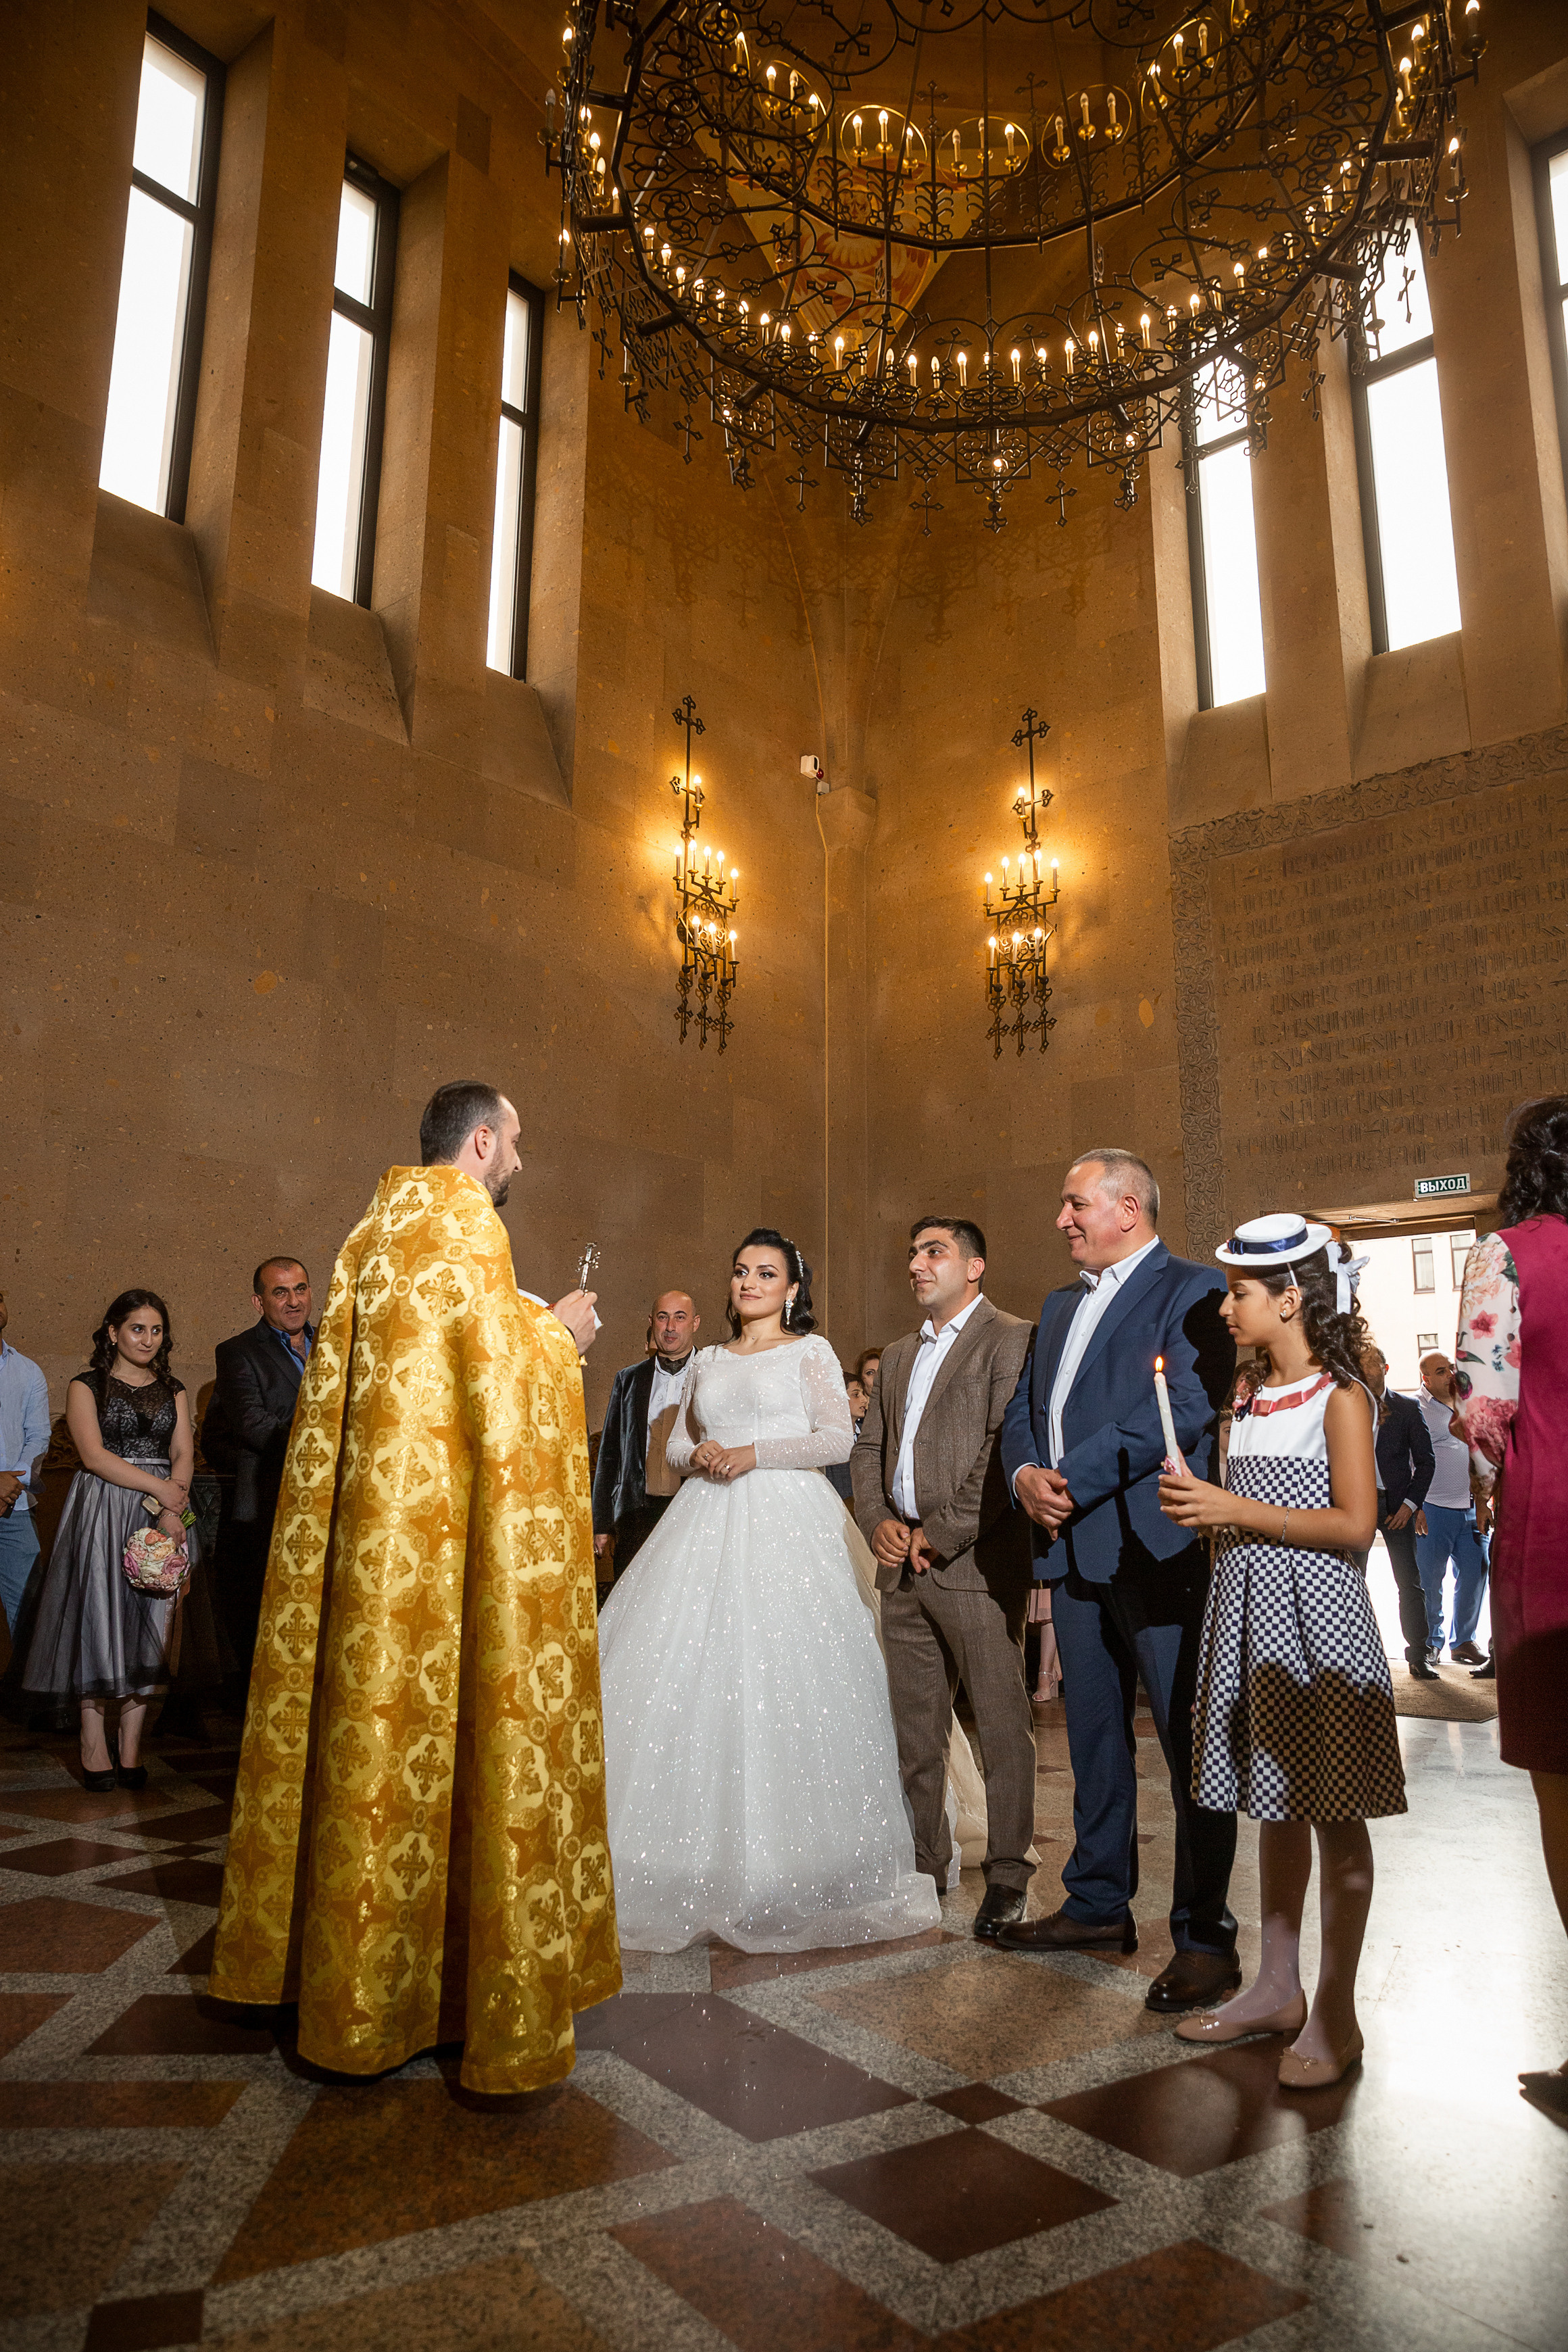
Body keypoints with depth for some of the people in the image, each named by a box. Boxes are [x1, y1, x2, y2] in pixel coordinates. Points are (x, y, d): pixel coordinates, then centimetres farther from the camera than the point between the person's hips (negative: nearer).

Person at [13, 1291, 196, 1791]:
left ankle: (130, 1746, 7)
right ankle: (95, 1748, 3)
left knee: (148, 1624, 1)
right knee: (97, 1618, -4)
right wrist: (157, 1486, -13)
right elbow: (94, 1455, -9)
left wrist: (171, 1511, -12)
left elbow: (183, 1454, 4)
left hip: (163, 1516, 3)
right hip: (101, 1513, -3)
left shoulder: (173, 1390, 13)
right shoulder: (87, 1386, 3)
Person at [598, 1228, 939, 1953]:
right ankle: (697, 1860, 6)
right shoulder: (706, 1363, 19)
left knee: (781, 1687, -8)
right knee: (689, 1676, -3)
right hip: (706, 1526, 4)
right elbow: (676, 1443, 20)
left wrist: (754, 1453, -12)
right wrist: (698, 1456, -3)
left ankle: (786, 1861, 3)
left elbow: (839, 1438, -4)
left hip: (785, 1523, -4)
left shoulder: (810, 1352, 6)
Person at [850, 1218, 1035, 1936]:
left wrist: (940, 1535, -14)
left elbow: (1006, 1451, -14)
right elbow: (867, 1450, 19)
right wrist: (879, 1522, 1)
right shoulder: (898, 1355, 21)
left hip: (976, 1561, -7)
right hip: (902, 1566, 7)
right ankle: (924, 1866, 26)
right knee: (914, 1729, 13)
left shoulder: (1011, 1340, -5)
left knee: (1003, 1727, 0)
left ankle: (1007, 1877, 12)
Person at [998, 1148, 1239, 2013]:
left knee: (1189, 1740, 0)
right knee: (1093, 1733, 16)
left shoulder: (1192, 1290, -6)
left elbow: (1186, 1407, -19)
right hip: (1074, 1551, 8)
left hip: (1156, 1548, -8)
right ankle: (1099, 1906, 29)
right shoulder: (1060, 1305, 19)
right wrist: (1025, 1474, -5)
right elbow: (1023, 1408, 17)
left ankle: (1204, 1938, 11)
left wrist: (1073, 1479, -18)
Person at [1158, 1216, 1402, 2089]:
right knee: (1275, 1805, 15)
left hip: (1316, 1617, -7)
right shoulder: (1247, 1396, 11)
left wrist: (1237, 1511, -18)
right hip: (1249, 1609, 7)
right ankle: (1277, 1988, 26)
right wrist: (1199, 1504, -2)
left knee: (1334, 1810, 3)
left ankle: (1335, 2014, 13)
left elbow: (1354, 1526, -17)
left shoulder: (1341, 1397, -10)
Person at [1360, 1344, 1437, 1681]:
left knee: (1410, 1583, -1)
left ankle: (1419, 1656, 7)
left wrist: (1410, 1504, -5)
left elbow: (1425, 1461, 3)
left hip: (1396, 1505, -1)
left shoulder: (1407, 1408, 4)